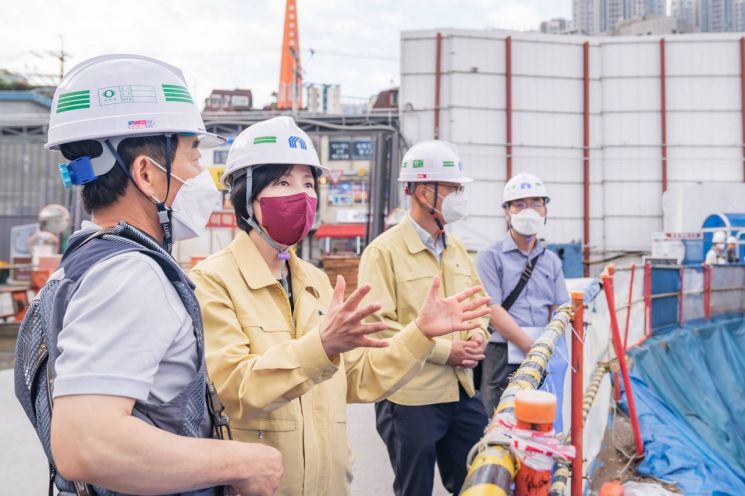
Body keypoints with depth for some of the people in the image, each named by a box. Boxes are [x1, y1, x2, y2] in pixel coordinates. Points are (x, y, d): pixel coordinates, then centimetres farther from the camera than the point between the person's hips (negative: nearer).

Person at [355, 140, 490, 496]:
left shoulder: (456, 248, 11)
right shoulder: (384, 251, -12)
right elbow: (378, 325, -19)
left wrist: (477, 337, -2)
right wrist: (445, 350, -18)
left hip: (463, 392, 7)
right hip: (410, 399, -6)